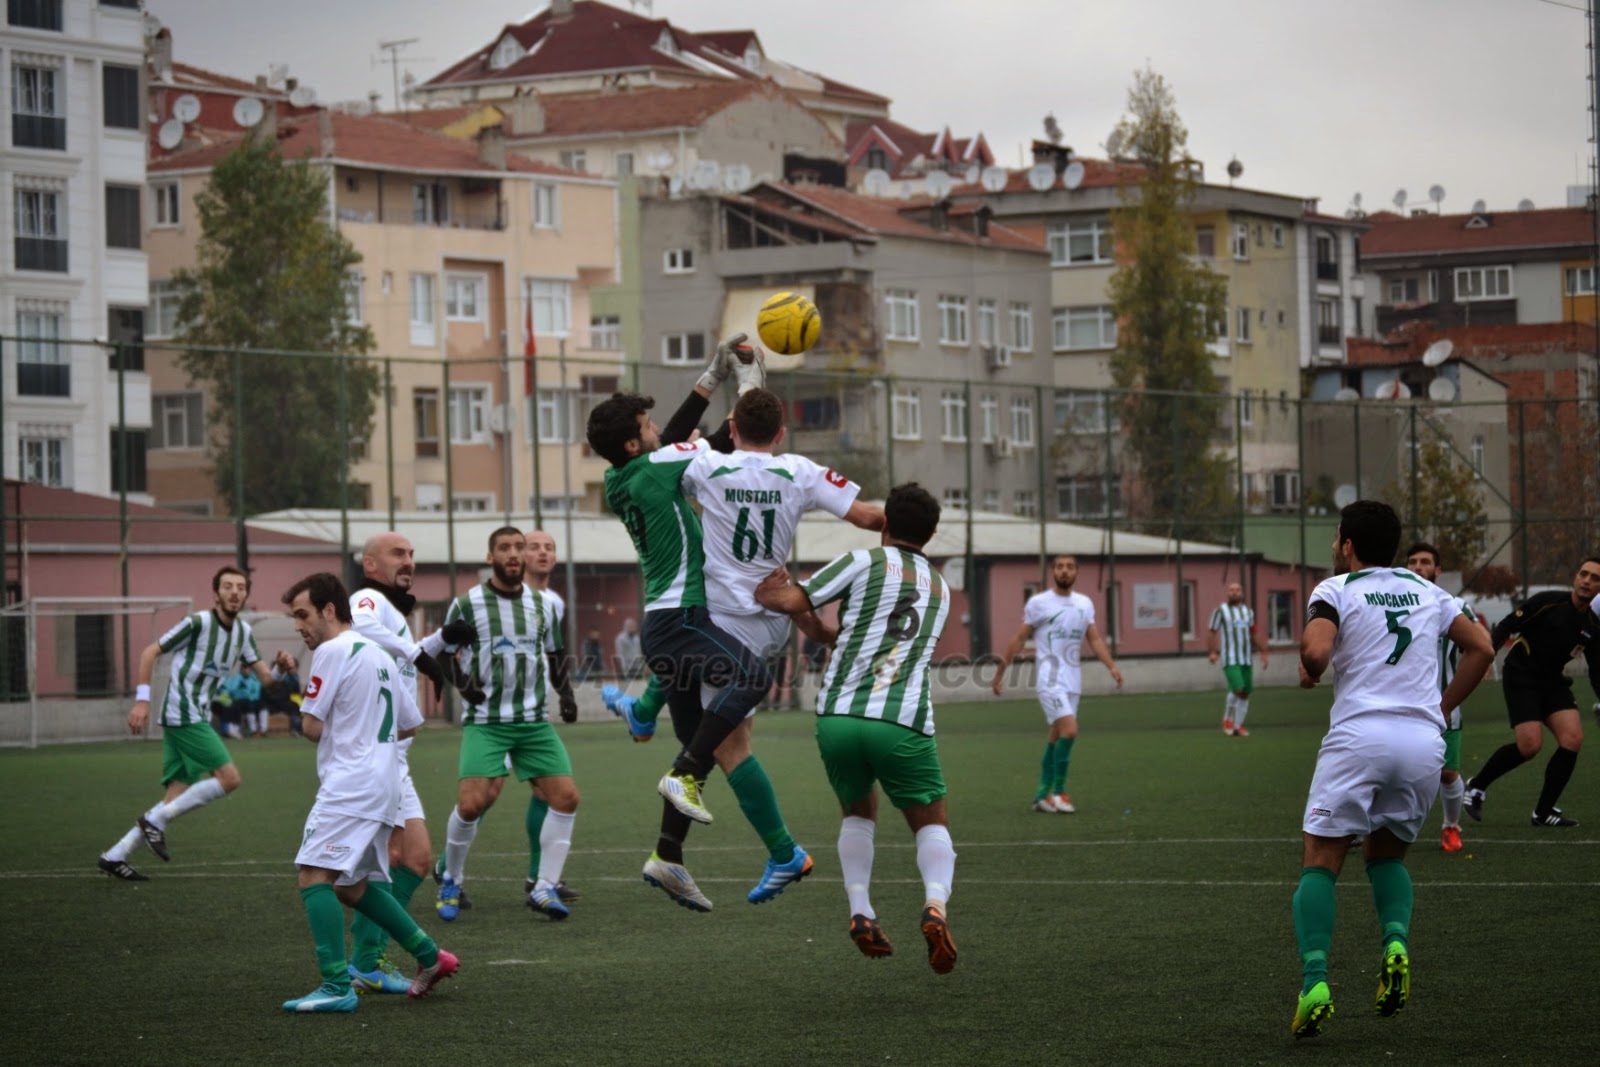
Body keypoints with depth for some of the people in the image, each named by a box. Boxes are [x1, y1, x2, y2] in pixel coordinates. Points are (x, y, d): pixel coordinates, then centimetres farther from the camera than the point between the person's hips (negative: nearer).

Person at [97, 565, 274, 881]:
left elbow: (265, 676, 10)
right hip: (183, 715, -8)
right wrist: (142, 699, -13)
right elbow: (151, 653, -6)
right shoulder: (199, 623, -11)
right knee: (229, 778, -15)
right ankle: (156, 819, -7)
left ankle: (115, 855, 6)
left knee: (177, 798, 3)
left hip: (198, 718, 8)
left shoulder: (243, 632, 11)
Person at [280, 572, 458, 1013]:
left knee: (315, 876, -15)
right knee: (353, 887, 19)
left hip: (349, 784, -10)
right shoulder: (378, 654, 18)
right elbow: (410, 723, 25)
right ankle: (430, 956, 21)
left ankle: (337, 987, -24)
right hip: (381, 783, 10)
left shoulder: (331, 651, -9)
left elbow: (312, 727, -9)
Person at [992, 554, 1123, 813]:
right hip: (1050, 679, -6)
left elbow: (1095, 640, 9)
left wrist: (1112, 666, -7)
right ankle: (1059, 792, -11)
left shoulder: (1085, 604, 11)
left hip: (1073, 680, 6)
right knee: (1070, 730, -19)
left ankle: (1042, 796, 18)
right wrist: (1000, 672, 0)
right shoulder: (1038, 603, -4)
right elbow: (1019, 640, 1)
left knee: (1056, 738, 10)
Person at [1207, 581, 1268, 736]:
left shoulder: (1248, 611, 12)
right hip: (1230, 659, -5)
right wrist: (1211, 652, -17)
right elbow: (1211, 632, -4)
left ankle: (1238, 726, 14)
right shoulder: (1221, 611, -3)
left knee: (1245, 694, 4)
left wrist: (1263, 652, 15)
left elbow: (1254, 633, 19)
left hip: (1246, 659, 5)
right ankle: (1227, 719, 3)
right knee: (1237, 690, -19)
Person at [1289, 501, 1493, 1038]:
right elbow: (1481, 649, 16)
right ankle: (1396, 942, -6)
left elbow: (1316, 650, -14)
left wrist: (1309, 672, 7)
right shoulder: (1426, 591, 18)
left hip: (1360, 734, -4)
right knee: (1385, 852, 23)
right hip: (1425, 739, 4)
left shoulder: (1337, 589, 3)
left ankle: (1314, 980, -16)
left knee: (1320, 862, 3)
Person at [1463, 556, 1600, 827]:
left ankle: (1544, 812, -1)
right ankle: (1476, 786, 4)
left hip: (1552, 682, 6)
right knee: (1530, 745, -20)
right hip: (1520, 676, -6)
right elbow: (1507, 626, -11)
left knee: (1572, 738, -14)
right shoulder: (1548, 602, -11)